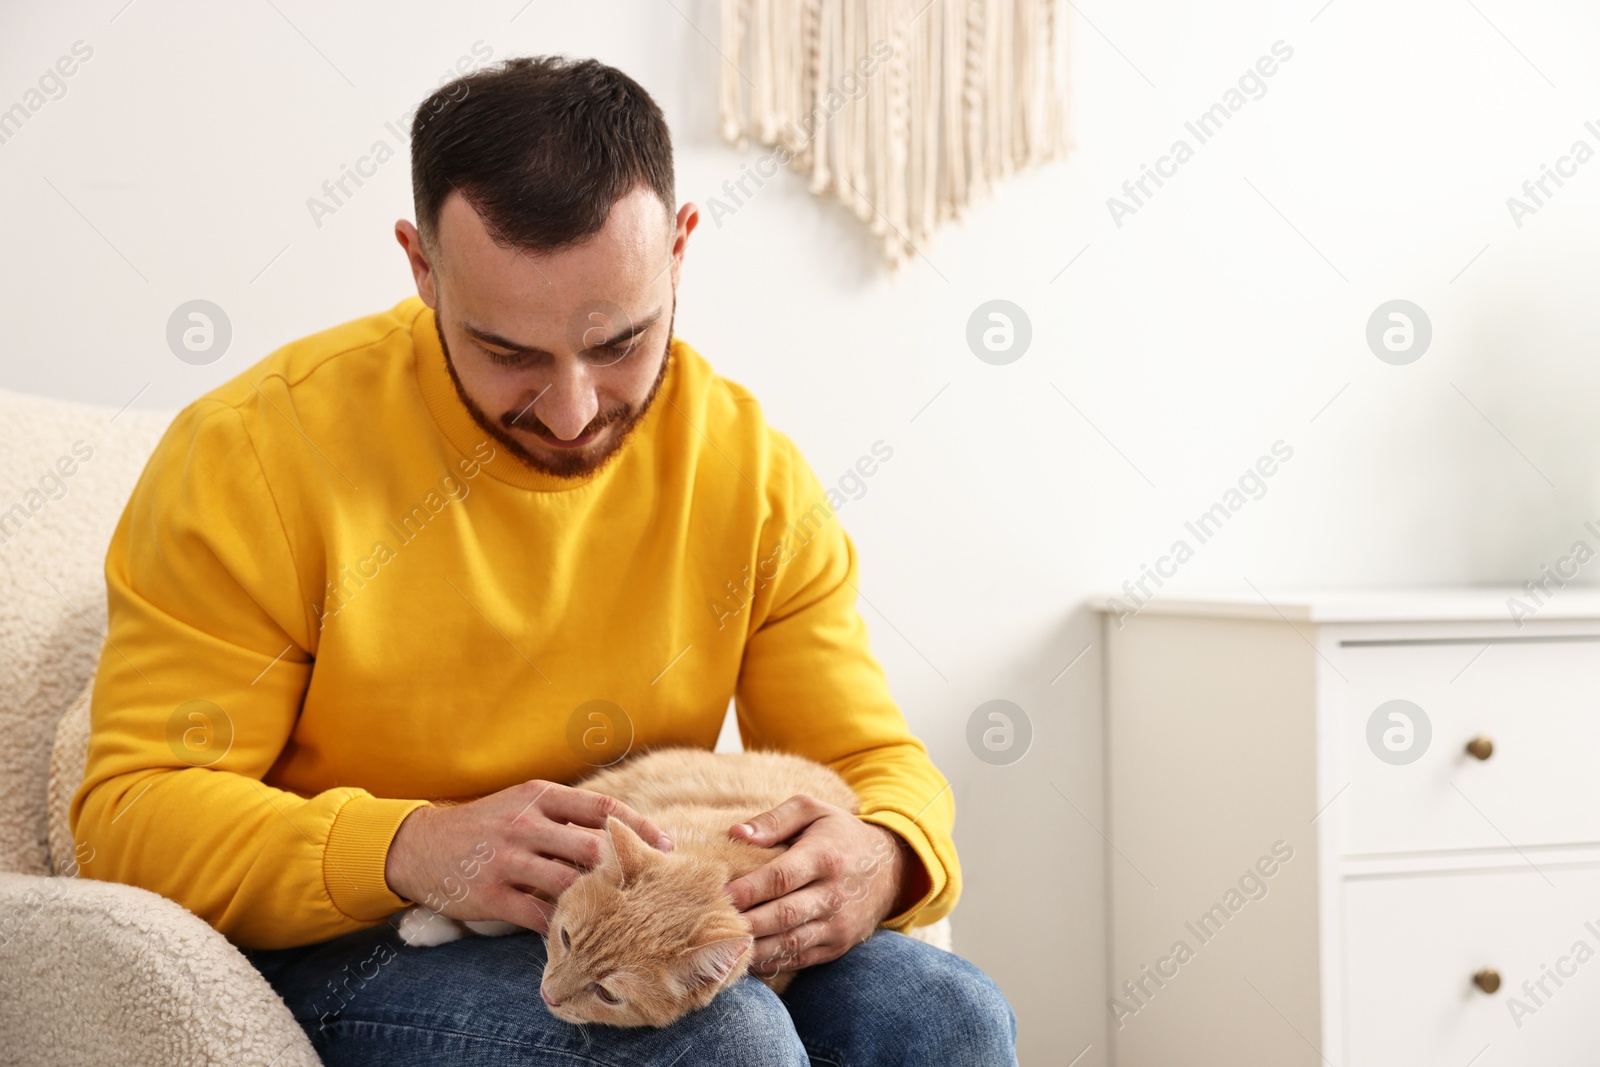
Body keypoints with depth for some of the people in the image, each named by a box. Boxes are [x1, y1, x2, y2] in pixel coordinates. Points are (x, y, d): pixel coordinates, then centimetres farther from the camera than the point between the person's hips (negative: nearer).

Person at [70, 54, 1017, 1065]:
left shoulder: (754, 474, -3)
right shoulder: (256, 454, -15)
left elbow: (877, 763, 1)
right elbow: (135, 812, -15)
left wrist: (879, 859, -26)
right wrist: (412, 851, -33)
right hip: (315, 952, -4)